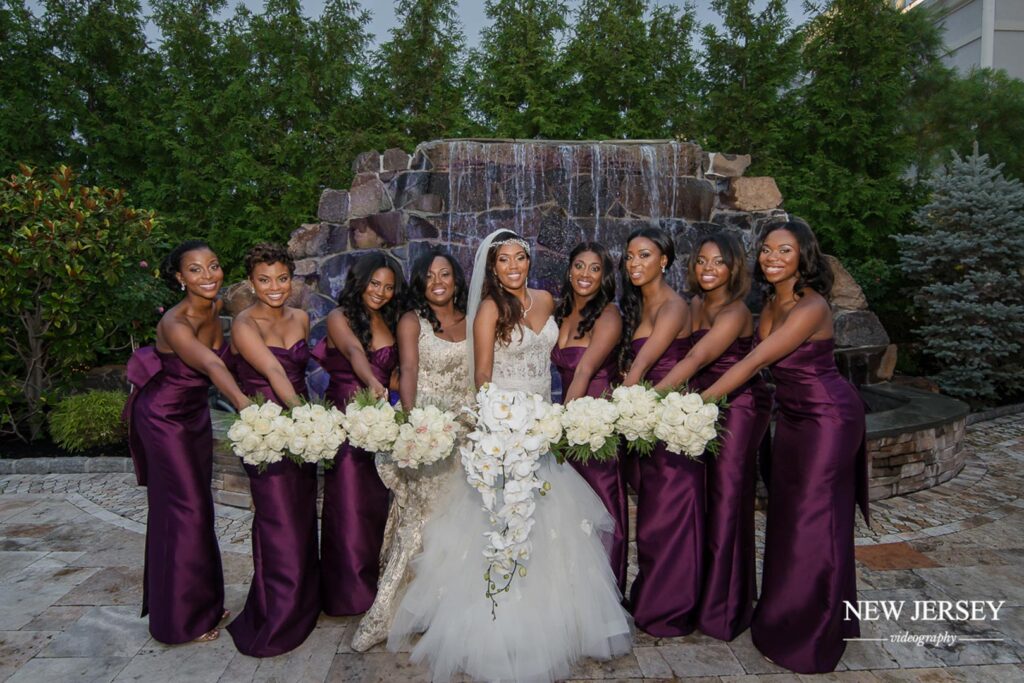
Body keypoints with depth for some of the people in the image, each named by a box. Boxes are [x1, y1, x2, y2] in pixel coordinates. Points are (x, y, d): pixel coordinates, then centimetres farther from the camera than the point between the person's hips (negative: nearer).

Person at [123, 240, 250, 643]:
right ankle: (184, 617, 16)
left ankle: (202, 601, 31)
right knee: (184, 509, -2)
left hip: (195, 412, 7)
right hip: (165, 417, -7)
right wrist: (245, 405, -66)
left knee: (197, 506, 15)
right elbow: (211, 364, -50)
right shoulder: (175, 323, -31)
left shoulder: (217, 308, -9)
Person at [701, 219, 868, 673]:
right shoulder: (772, 302, 2)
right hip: (792, 415, 8)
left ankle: (813, 637, 20)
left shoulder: (811, 307, -25)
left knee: (814, 520, 1)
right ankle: (786, 620, 34)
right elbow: (760, 360, 7)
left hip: (828, 417, -8)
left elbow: (755, 361, -29)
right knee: (786, 513, 16)